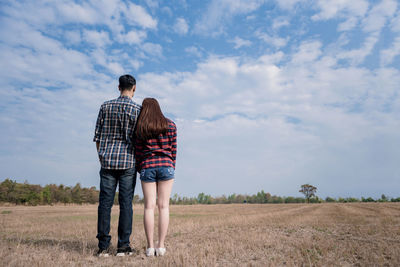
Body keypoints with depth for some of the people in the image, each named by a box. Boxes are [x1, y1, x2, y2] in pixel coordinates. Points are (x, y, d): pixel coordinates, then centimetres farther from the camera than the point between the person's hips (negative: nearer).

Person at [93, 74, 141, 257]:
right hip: (128, 162, -2)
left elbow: (98, 136, 9)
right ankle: (123, 246, 6)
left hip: (107, 161, 3)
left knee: (105, 202, 5)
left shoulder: (105, 106, 8)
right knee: (126, 203, 2)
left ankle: (103, 246, 8)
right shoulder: (137, 109, -1)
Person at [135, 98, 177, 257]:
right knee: (163, 206, 3)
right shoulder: (170, 125, 4)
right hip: (166, 166, 0)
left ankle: (150, 247, 4)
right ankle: (161, 246, 5)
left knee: (149, 206, 3)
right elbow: (173, 149, 4)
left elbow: (138, 152, 4)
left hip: (147, 167, 0)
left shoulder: (139, 129, 3)